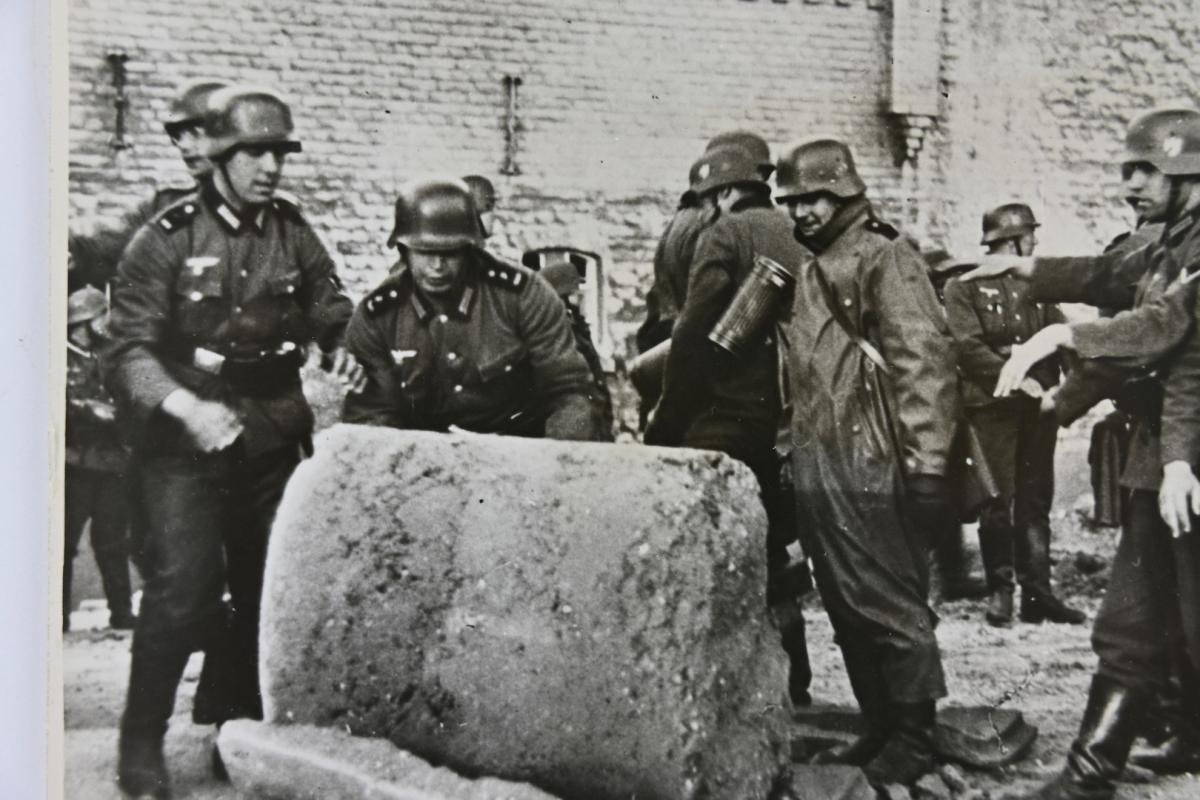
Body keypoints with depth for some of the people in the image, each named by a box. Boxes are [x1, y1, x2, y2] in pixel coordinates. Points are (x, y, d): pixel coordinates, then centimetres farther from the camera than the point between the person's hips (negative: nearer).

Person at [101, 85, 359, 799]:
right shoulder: (167, 240, -9)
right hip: (186, 446, -5)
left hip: (276, 439, 5)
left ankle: (233, 727, 30)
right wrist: (184, 406, -29)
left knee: (266, 588, 11)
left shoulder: (292, 232, 5)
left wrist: (340, 349, -2)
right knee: (182, 587, -16)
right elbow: (128, 350, -14)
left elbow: (330, 307, 19)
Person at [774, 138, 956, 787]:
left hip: (870, 469, -8)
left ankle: (914, 739, 10)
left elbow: (924, 362, -15)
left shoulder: (885, 258, -7)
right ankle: (878, 727, 25)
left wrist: (927, 464, -20)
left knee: (892, 608, -1)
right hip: (817, 471, 8)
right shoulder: (802, 270, 17)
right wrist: (794, 451, 18)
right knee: (846, 609, 13)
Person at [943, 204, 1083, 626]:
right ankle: (1000, 590, 8)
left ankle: (1037, 592, 10)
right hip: (992, 406, -4)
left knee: (1036, 501, 6)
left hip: (1037, 405, 5)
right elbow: (969, 348, -10)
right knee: (998, 501, -2)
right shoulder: (965, 285, -2)